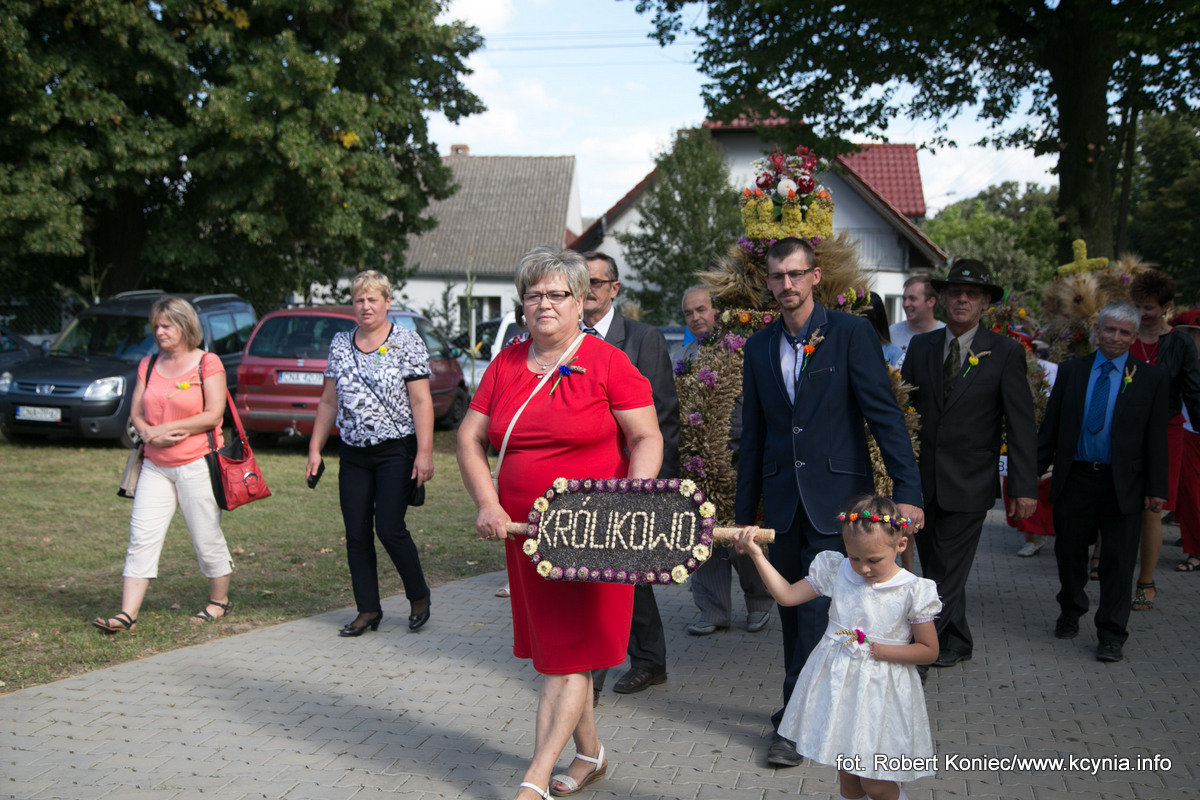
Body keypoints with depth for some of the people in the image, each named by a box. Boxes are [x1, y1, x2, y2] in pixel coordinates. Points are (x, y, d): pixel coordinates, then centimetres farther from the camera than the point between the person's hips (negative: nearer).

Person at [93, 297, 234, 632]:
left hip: (197, 463, -5)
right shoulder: (149, 365, 13)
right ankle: (127, 613, -4)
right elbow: (135, 412, 12)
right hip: (155, 466, 5)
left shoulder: (207, 363, -4)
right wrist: (149, 433, -10)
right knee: (142, 536, -3)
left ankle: (219, 601, 21)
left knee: (206, 537, 2)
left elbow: (213, 415, -11)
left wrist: (166, 429, -12)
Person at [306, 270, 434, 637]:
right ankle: (368, 610, 13)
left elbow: (421, 402, -8)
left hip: (396, 452, -5)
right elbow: (329, 402, 14)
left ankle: (419, 596, 14)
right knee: (356, 534, 3)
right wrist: (315, 449, 10)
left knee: (390, 529, -8)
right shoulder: (340, 343, 10)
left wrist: (424, 453, -16)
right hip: (353, 455, 5)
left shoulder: (407, 342, -4)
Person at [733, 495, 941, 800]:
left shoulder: (912, 591, -12)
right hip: (836, 684, 4)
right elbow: (787, 595, 2)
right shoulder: (835, 572, -2)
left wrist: (877, 649, -15)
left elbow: (928, 650, -6)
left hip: (880, 692, -3)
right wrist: (756, 555, -6)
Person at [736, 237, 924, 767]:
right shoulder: (759, 347, 10)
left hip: (835, 498, -4)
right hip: (783, 499, 5)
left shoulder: (851, 333, -4)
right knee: (792, 609, 11)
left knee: (817, 608, -7)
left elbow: (885, 414, -9)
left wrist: (907, 490, -17)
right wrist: (744, 511, 14)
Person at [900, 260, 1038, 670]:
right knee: (934, 566, 13)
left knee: (947, 570, -4)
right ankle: (956, 643, 29)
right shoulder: (921, 346, 7)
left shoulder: (1005, 352, -3)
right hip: (922, 478, 4)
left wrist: (1024, 486, -10)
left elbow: (1021, 424, -5)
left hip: (969, 482, -4)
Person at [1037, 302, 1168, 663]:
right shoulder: (1071, 370, 6)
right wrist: (1034, 470, 2)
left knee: (1118, 562, 1)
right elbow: (1050, 427, 7)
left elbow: (1156, 437, 0)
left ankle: (1111, 634, 10)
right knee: (1070, 552, 14)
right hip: (1075, 479, 2)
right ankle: (1070, 613, 37)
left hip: (1122, 484, -2)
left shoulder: (1151, 378, 1)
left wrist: (1156, 488, -5)